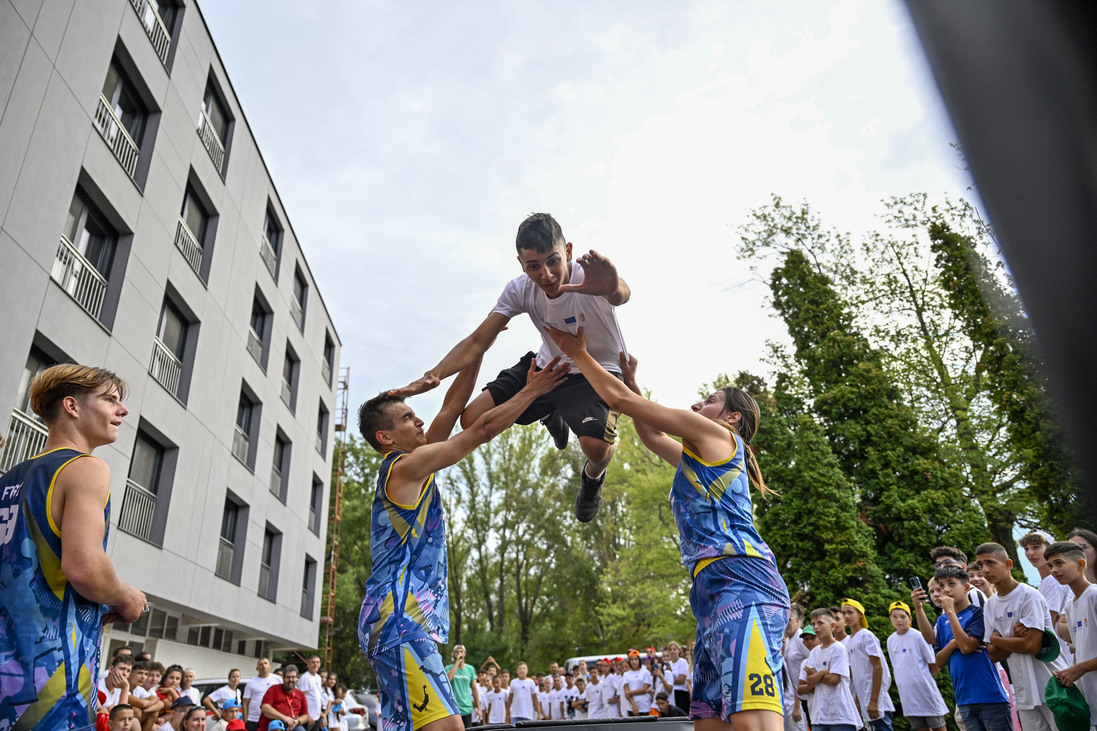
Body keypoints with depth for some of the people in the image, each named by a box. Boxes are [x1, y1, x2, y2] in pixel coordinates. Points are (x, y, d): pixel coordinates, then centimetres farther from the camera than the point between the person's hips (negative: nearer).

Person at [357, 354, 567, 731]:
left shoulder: (407, 467, 19)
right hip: (400, 620, -11)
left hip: (397, 621, 11)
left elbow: (452, 407, 17)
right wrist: (532, 390, -1)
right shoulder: (406, 466, -9)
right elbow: (483, 429, -10)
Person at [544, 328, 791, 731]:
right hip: (714, 592, 10)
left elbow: (620, 400, 4)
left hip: (741, 582, -10)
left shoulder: (719, 435, 5)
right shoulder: (696, 459, 31)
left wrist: (579, 353, 16)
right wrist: (631, 379, 41)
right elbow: (650, 436, 44)